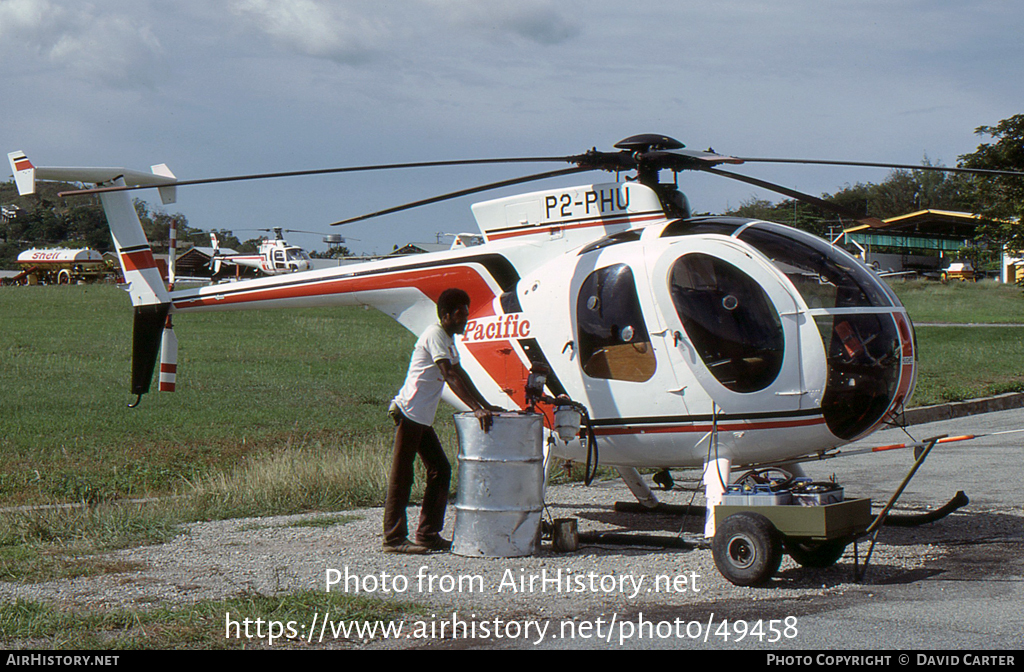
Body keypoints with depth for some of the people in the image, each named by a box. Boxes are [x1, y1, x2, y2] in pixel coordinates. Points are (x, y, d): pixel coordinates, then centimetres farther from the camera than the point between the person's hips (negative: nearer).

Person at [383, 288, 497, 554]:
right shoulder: (435, 335, -13)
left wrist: (486, 405, 19)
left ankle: (428, 534, 16)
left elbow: (460, 375, 24)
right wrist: (477, 409, -27)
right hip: (409, 413, -10)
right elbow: (451, 377, -21)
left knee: (440, 471, 10)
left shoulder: (448, 339, 18)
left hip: (422, 419, 10)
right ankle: (394, 538, -2)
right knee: (401, 476, -6)